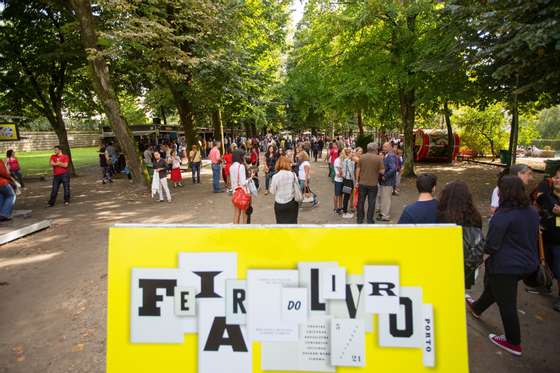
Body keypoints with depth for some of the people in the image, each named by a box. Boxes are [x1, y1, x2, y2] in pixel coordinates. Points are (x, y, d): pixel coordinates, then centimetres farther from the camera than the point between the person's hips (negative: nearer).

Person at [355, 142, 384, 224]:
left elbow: (358, 169, 0)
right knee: (371, 202, 9)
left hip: (362, 183, 2)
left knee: (361, 202, 12)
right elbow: (382, 171, -9)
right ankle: (369, 220, 15)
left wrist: (357, 181, 6)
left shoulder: (362, 157, -3)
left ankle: (360, 219, 20)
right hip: (373, 184, -2)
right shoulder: (379, 158, -9)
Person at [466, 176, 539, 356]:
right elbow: (532, 238, 14)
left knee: (507, 304, 8)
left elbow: (491, 246, -22)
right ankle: (477, 308, 53)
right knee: (493, 287, 29)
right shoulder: (532, 212, 0)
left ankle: (514, 343, 25)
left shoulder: (503, 216, -26)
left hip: (506, 266, -9)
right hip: (527, 263, 9)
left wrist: (484, 249, 0)